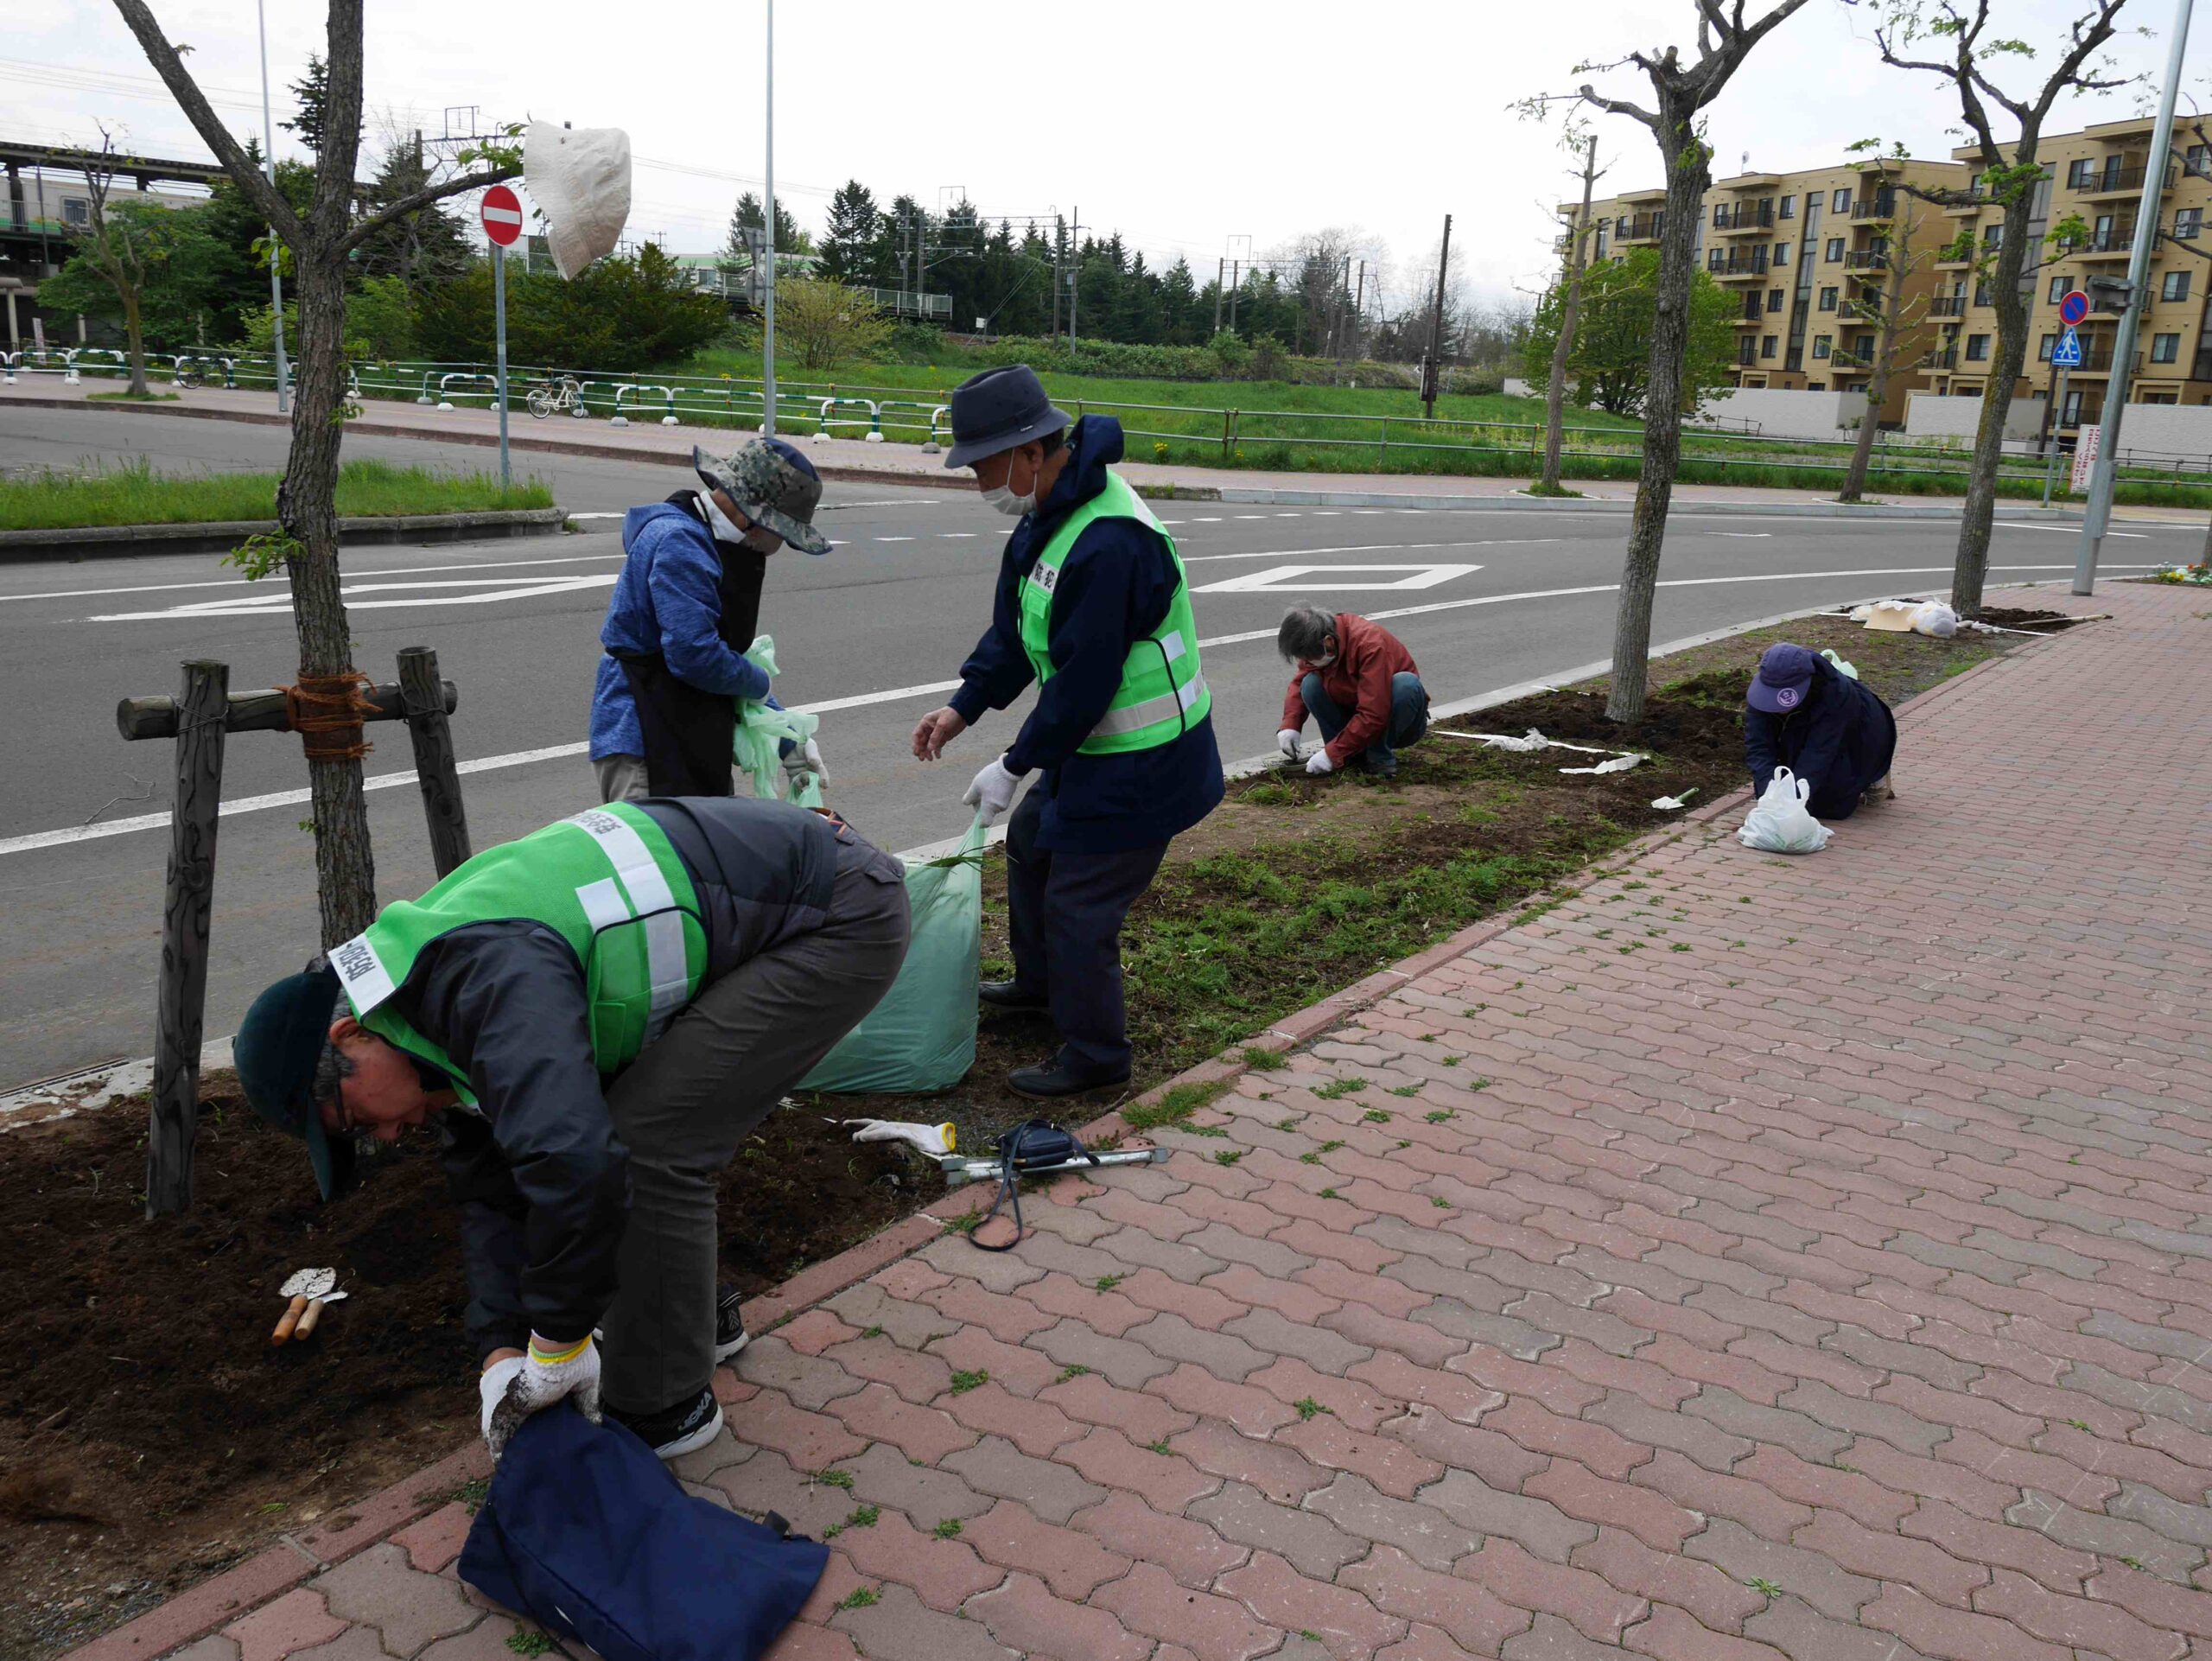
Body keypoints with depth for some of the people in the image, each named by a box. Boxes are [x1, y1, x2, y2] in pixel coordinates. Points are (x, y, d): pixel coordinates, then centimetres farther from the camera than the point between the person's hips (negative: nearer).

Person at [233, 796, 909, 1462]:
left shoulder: (486, 978, -25)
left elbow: (573, 1163, -37)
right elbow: (493, 1189, 13)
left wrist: (557, 1345, -21)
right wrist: (502, 1350, 3)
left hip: (842, 915, -10)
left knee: (651, 1146, -10)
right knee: (625, 1119, 14)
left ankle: (662, 1411, 7)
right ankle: (693, 1317, 33)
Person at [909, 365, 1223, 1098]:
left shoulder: (1109, 544, -32)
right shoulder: (1049, 513, 2)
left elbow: (1083, 683, -28)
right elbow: (1015, 627, 12)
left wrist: (1015, 766, -18)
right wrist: (963, 706, 3)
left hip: (1140, 764, -11)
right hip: (1091, 745, 11)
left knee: (1078, 903, -2)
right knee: (1032, 841, 26)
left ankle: (1094, 1055, 17)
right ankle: (1040, 982, 48)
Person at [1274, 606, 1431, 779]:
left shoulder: (1369, 643, -32)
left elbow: (1373, 716, -35)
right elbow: (1299, 682, 5)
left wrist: (1333, 753, -32)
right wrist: (1290, 725, -13)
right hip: (1356, 718, 5)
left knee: (1406, 683, -36)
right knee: (1311, 683, -17)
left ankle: (1380, 757, -17)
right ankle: (1353, 755, -9)